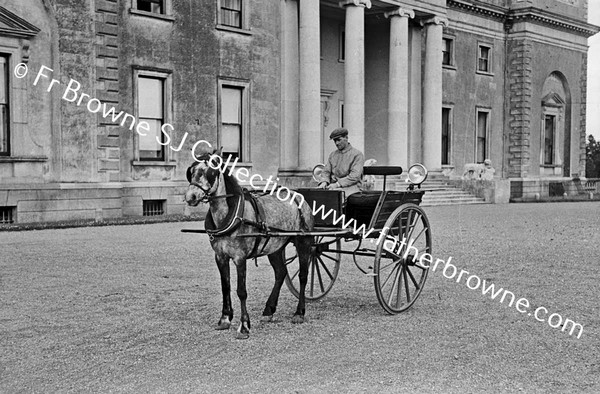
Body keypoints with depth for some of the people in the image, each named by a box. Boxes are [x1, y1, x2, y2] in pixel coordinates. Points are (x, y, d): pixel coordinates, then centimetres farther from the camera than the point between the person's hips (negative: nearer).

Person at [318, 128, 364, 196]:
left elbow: (355, 176, -12)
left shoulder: (357, 154, -1)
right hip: (333, 187, 5)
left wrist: (337, 184, -21)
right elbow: (326, 172, 16)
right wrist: (324, 182, -8)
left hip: (350, 186, -5)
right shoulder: (333, 155, 19)